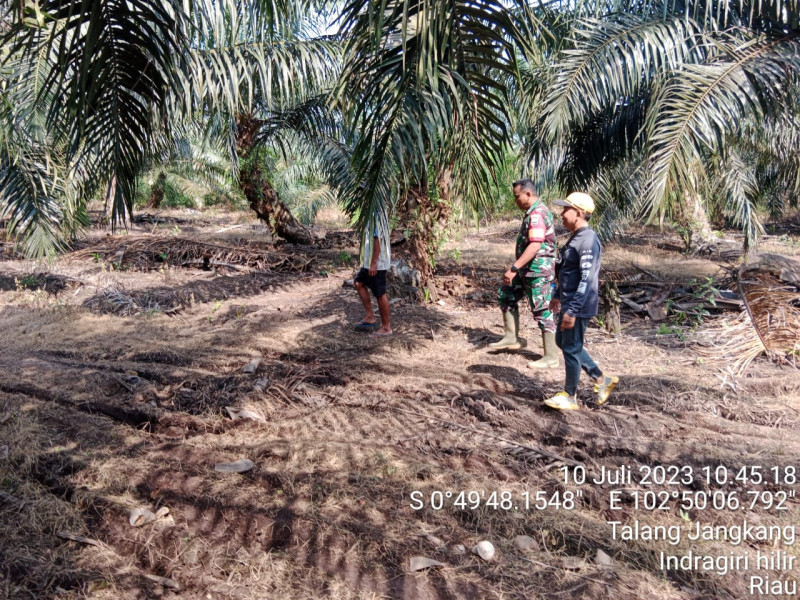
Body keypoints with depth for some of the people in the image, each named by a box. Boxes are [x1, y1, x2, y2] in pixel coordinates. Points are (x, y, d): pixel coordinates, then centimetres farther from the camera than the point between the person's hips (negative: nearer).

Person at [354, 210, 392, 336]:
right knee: (359, 282, 18)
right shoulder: (373, 213, 9)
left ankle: (386, 327, 11)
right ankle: (370, 316, 22)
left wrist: (373, 263, -23)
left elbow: (378, 239, -24)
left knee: (380, 294, -1)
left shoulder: (376, 215, -21)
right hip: (369, 260, 10)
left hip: (377, 262, -10)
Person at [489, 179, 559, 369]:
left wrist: (514, 268, -33)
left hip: (538, 270, -11)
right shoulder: (533, 212, 13)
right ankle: (511, 338, 22)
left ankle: (551, 357, 3)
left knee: (542, 311, -5)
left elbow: (535, 246, -30)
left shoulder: (537, 214, -20)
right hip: (528, 269, 11)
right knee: (506, 295, 16)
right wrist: (517, 268, 25)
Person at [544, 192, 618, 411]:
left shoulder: (588, 241, -21)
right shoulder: (575, 237, 10)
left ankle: (570, 397, 18)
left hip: (578, 307, -10)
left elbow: (586, 280, -25)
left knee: (571, 349, 2)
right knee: (562, 342, 20)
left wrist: (572, 311, -26)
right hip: (568, 303, 11)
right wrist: (558, 296, 25)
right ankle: (601, 379, 29)